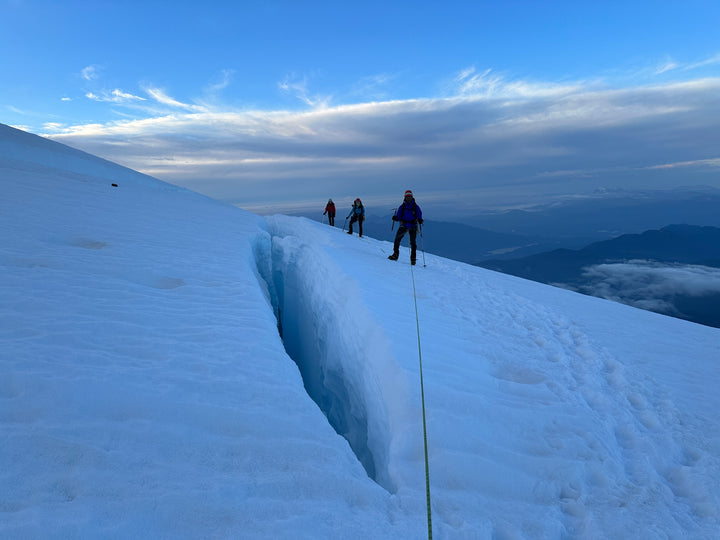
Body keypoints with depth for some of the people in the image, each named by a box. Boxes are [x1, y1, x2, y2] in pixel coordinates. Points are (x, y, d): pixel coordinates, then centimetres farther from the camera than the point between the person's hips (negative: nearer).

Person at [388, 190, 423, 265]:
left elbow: (419, 216, 2)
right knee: (397, 239, -13)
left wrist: (420, 220, -19)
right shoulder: (402, 207, 5)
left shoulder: (416, 207, 2)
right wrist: (395, 218, -20)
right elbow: (398, 216, 3)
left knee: (413, 242, -2)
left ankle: (413, 259, 7)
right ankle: (395, 254, -2)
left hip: (413, 226, -1)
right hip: (404, 225, 1)